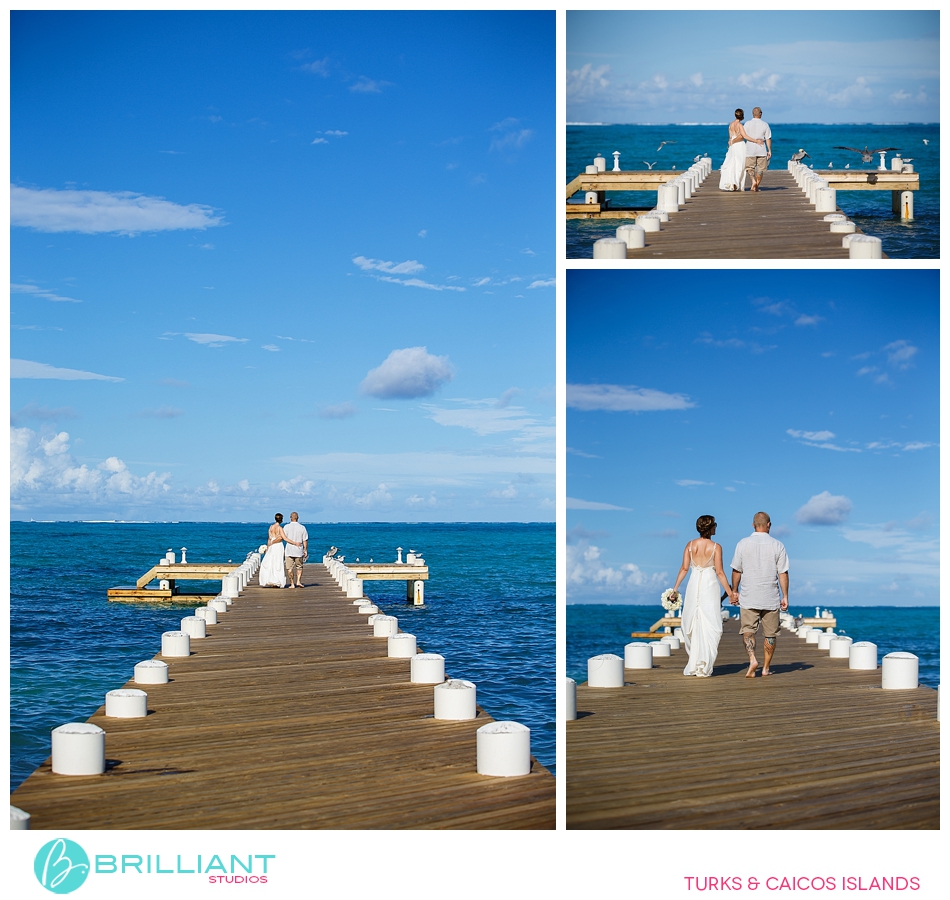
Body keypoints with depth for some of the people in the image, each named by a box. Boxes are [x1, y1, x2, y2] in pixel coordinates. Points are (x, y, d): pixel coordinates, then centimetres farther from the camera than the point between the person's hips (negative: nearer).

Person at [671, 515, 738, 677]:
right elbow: (719, 572, -7)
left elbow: (684, 568, 2)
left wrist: (675, 588, 9)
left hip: (693, 585, 3)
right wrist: (730, 593, -1)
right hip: (710, 585, -3)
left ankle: (694, 664, 19)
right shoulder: (716, 547, -6)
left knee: (692, 625, 13)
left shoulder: (690, 545, 3)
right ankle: (703, 667, -5)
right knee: (709, 627, 0)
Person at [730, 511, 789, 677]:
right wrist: (785, 596, 4)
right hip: (771, 598, 0)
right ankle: (766, 668, 16)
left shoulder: (742, 544, 0)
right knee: (770, 634, 11)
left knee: (748, 630, 1)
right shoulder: (778, 545, -2)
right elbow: (783, 573, -2)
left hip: (748, 597, 0)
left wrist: (734, 593, 13)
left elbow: (736, 571, 3)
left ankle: (752, 659, -21)